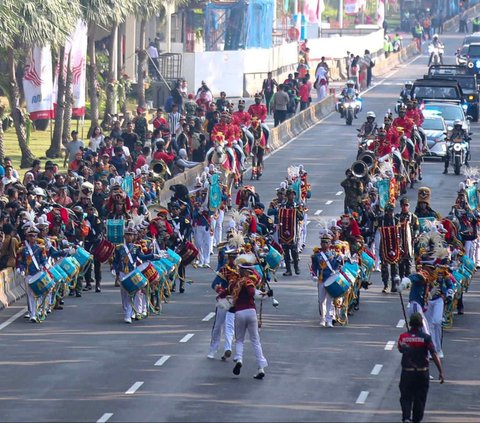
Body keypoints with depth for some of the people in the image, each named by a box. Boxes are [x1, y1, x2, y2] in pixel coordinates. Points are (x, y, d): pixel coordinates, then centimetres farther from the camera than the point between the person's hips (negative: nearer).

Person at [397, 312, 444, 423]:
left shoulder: (403, 337, -5)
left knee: (406, 397, 6)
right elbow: (434, 355, -14)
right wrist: (441, 372, -12)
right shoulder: (426, 338, -11)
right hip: (422, 372, -1)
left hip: (407, 372, 1)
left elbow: (400, 349, 13)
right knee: (420, 399, 13)